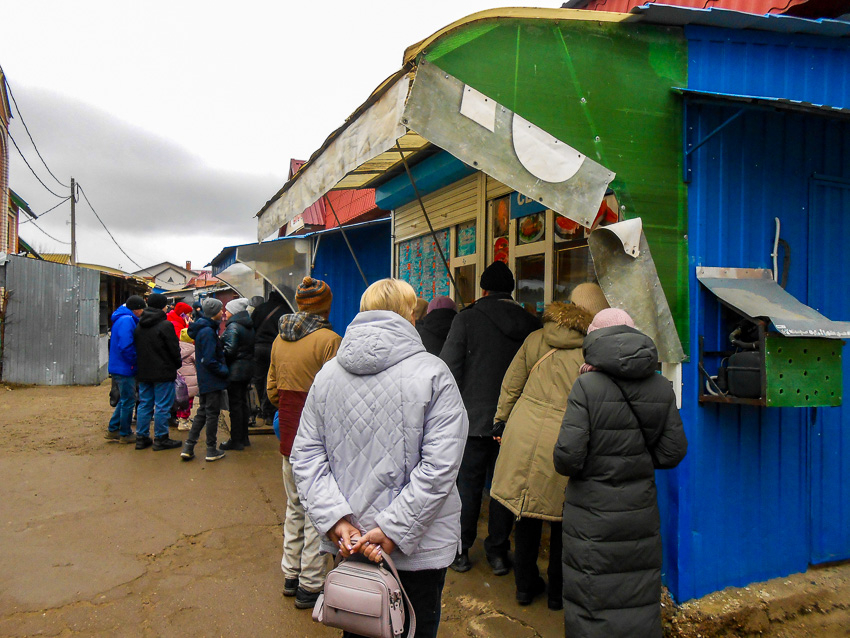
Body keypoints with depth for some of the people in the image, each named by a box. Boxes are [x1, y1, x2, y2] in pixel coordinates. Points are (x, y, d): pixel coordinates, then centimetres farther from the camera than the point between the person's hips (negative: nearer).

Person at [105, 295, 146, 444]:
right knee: (128, 401, 2)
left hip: (119, 368, 10)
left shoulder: (122, 319, 14)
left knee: (125, 400, 20)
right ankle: (125, 434, 12)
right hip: (125, 369, -10)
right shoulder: (127, 320, -18)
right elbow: (126, 346, -27)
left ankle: (112, 430, 27)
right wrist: (136, 361, -15)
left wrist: (136, 361, 11)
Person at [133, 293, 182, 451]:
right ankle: (160, 439, 4)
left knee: (144, 404, 13)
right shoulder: (165, 325, -14)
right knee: (162, 406, -1)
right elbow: (174, 348, -11)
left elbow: (136, 348, 15)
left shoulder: (139, 325, 10)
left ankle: (141, 437, 17)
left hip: (144, 372, 7)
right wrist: (178, 364, 4)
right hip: (163, 372, -7)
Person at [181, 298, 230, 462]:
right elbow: (209, 361, -23)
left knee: (202, 412, 17)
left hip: (204, 380, 9)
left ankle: (188, 447, 18)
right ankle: (212, 450, 12)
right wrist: (225, 371, -13)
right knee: (212, 413, 1)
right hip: (212, 380, -9)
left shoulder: (203, 329, 10)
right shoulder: (208, 332, -20)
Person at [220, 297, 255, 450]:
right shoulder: (249, 326, 11)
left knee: (235, 405, -2)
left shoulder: (233, 326, -15)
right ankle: (243, 437, 22)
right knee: (243, 402, 15)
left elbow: (230, 350, -20)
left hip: (235, 370, -9)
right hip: (247, 368, 9)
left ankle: (235, 440, 3)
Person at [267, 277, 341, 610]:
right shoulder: (329, 340, -16)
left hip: (288, 432, 7)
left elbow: (272, 389, 12)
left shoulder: (280, 339, 6)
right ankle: (310, 585, 15)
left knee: (294, 506, 20)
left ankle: (291, 574, 33)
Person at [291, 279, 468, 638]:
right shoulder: (432, 373, -15)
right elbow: (440, 465, -20)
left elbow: (306, 456, -3)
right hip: (418, 552, -4)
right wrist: (392, 530, -16)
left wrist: (336, 519, -8)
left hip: (348, 543, 5)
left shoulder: (328, 373, -1)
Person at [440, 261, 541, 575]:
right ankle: (498, 552, 23)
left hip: (474, 420, -2)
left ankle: (460, 550, 21)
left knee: (468, 484, 10)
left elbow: (448, 369, -9)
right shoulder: (532, 324, 0)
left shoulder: (467, 319, -7)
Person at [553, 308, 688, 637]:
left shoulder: (587, 386, -15)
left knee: (592, 611, 10)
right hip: (641, 513, 4)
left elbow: (567, 458, -18)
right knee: (640, 604, 18)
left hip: (593, 515, -4)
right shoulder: (662, 388, -1)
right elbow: (673, 452, 3)